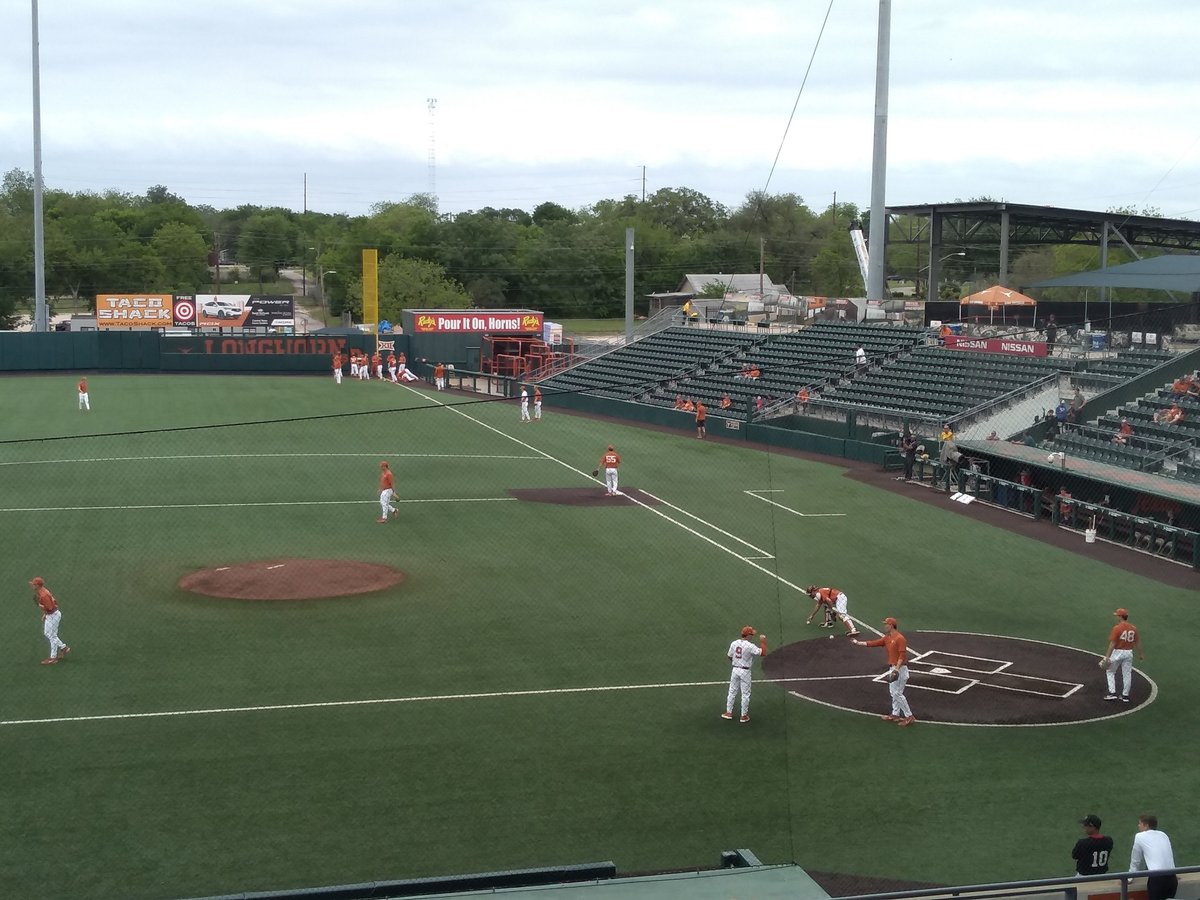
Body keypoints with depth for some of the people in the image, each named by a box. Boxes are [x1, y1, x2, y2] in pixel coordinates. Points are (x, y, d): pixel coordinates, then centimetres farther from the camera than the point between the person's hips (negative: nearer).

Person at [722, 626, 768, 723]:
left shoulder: (734, 643, -2)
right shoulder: (750, 646, -20)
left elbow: (730, 657, 8)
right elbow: (763, 653, -20)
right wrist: (763, 642, -9)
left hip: (735, 670, 5)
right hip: (745, 671, -5)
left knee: (732, 691, 16)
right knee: (745, 694, 7)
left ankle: (729, 712, 21)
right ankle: (744, 715, 14)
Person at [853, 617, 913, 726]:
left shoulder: (899, 638, -16)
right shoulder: (887, 638, 12)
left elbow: (902, 655, -23)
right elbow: (873, 643, 14)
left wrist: (896, 669, -31)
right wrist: (858, 643, 12)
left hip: (900, 668, -10)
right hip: (892, 668, 10)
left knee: (897, 693, -10)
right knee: (893, 692, 15)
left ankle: (909, 717, -6)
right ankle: (895, 715, 24)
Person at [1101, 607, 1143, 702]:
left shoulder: (1117, 628, -16)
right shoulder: (1133, 628, 1)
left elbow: (1112, 643, -18)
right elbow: (1138, 642, 8)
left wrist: (1107, 657, -17)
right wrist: (1140, 653, 21)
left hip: (1117, 652, -5)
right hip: (1129, 653, 5)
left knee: (1110, 671, 12)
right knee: (1127, 674, 12)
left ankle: (1112, 693, 4)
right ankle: (1125, 695, 17)